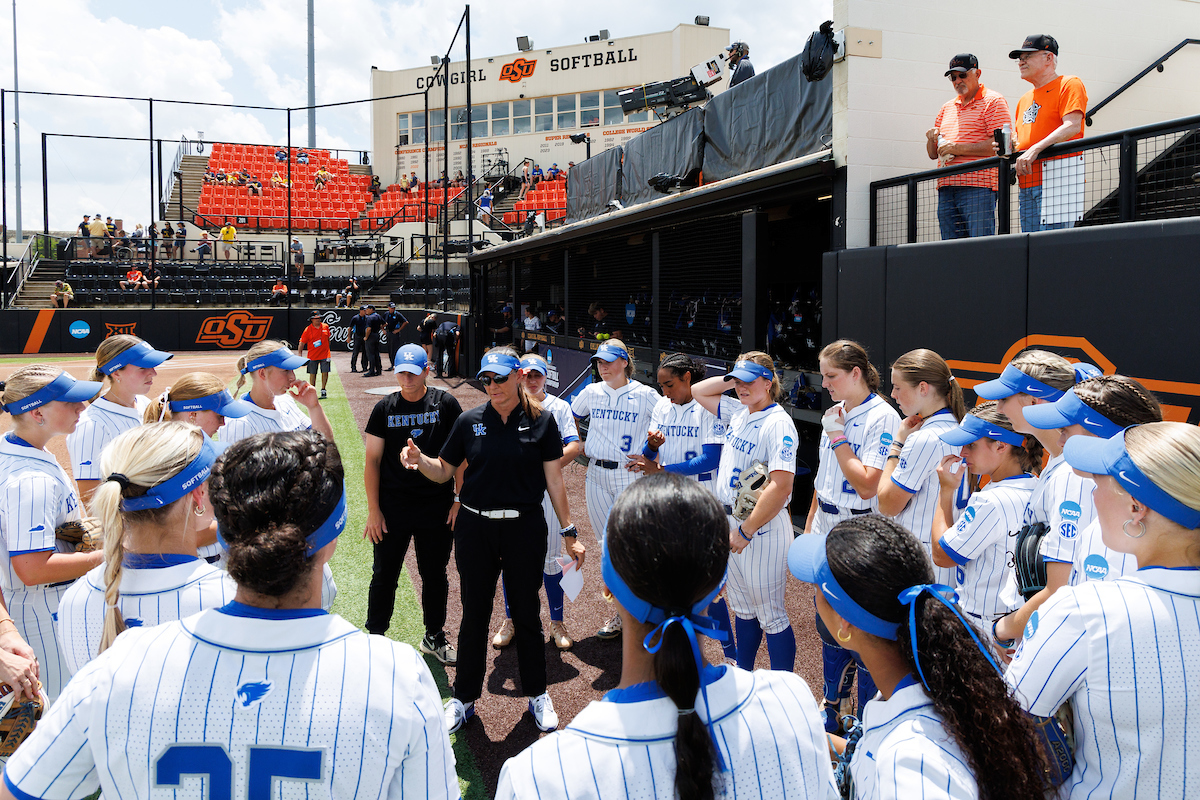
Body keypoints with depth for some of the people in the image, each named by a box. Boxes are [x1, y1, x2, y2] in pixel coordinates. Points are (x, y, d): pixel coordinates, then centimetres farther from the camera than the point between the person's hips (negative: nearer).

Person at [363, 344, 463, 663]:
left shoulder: (445, 404, -2)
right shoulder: (384, 409, 1)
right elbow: (372, 460, 2)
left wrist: (460, 499, -4)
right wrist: (373, 510, -2)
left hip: (438, 507, 0)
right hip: (392, 508, 0)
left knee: (435, 576, 13)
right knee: (384, 576, 9)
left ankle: (434, 636, 31)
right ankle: (374, 637, 27)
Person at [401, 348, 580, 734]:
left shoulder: (541, 420, -3)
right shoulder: (470, 421, 1)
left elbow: (554, 479, -1)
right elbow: (443, 471, 5)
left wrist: (569, 532, -1)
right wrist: (419, 459, -16)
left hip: (525, 529, -1)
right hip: (475, 529, 1)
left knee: (526, 613, 11)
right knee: (474, 615, 11)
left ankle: (537, 695, 30)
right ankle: (464, 699, 28)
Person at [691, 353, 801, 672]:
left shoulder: (779, 423, -17)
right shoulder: (738, 415, 7)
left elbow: (780, 487, -25)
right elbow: (698, 391, 22)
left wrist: (746, 531, -21)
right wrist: (732, 378, 7)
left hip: (762, 528, -8)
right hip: (730, 521, 8)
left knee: (770, 614, 1)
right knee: (742, 608, 20)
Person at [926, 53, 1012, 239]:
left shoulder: (993, 101, 4)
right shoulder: (947, 107, 23)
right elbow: (933, 154, 23)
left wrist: (959, 149, -14)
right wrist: (931, 140, 0)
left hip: (978, 188, -6)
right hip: (946, 188, 6)